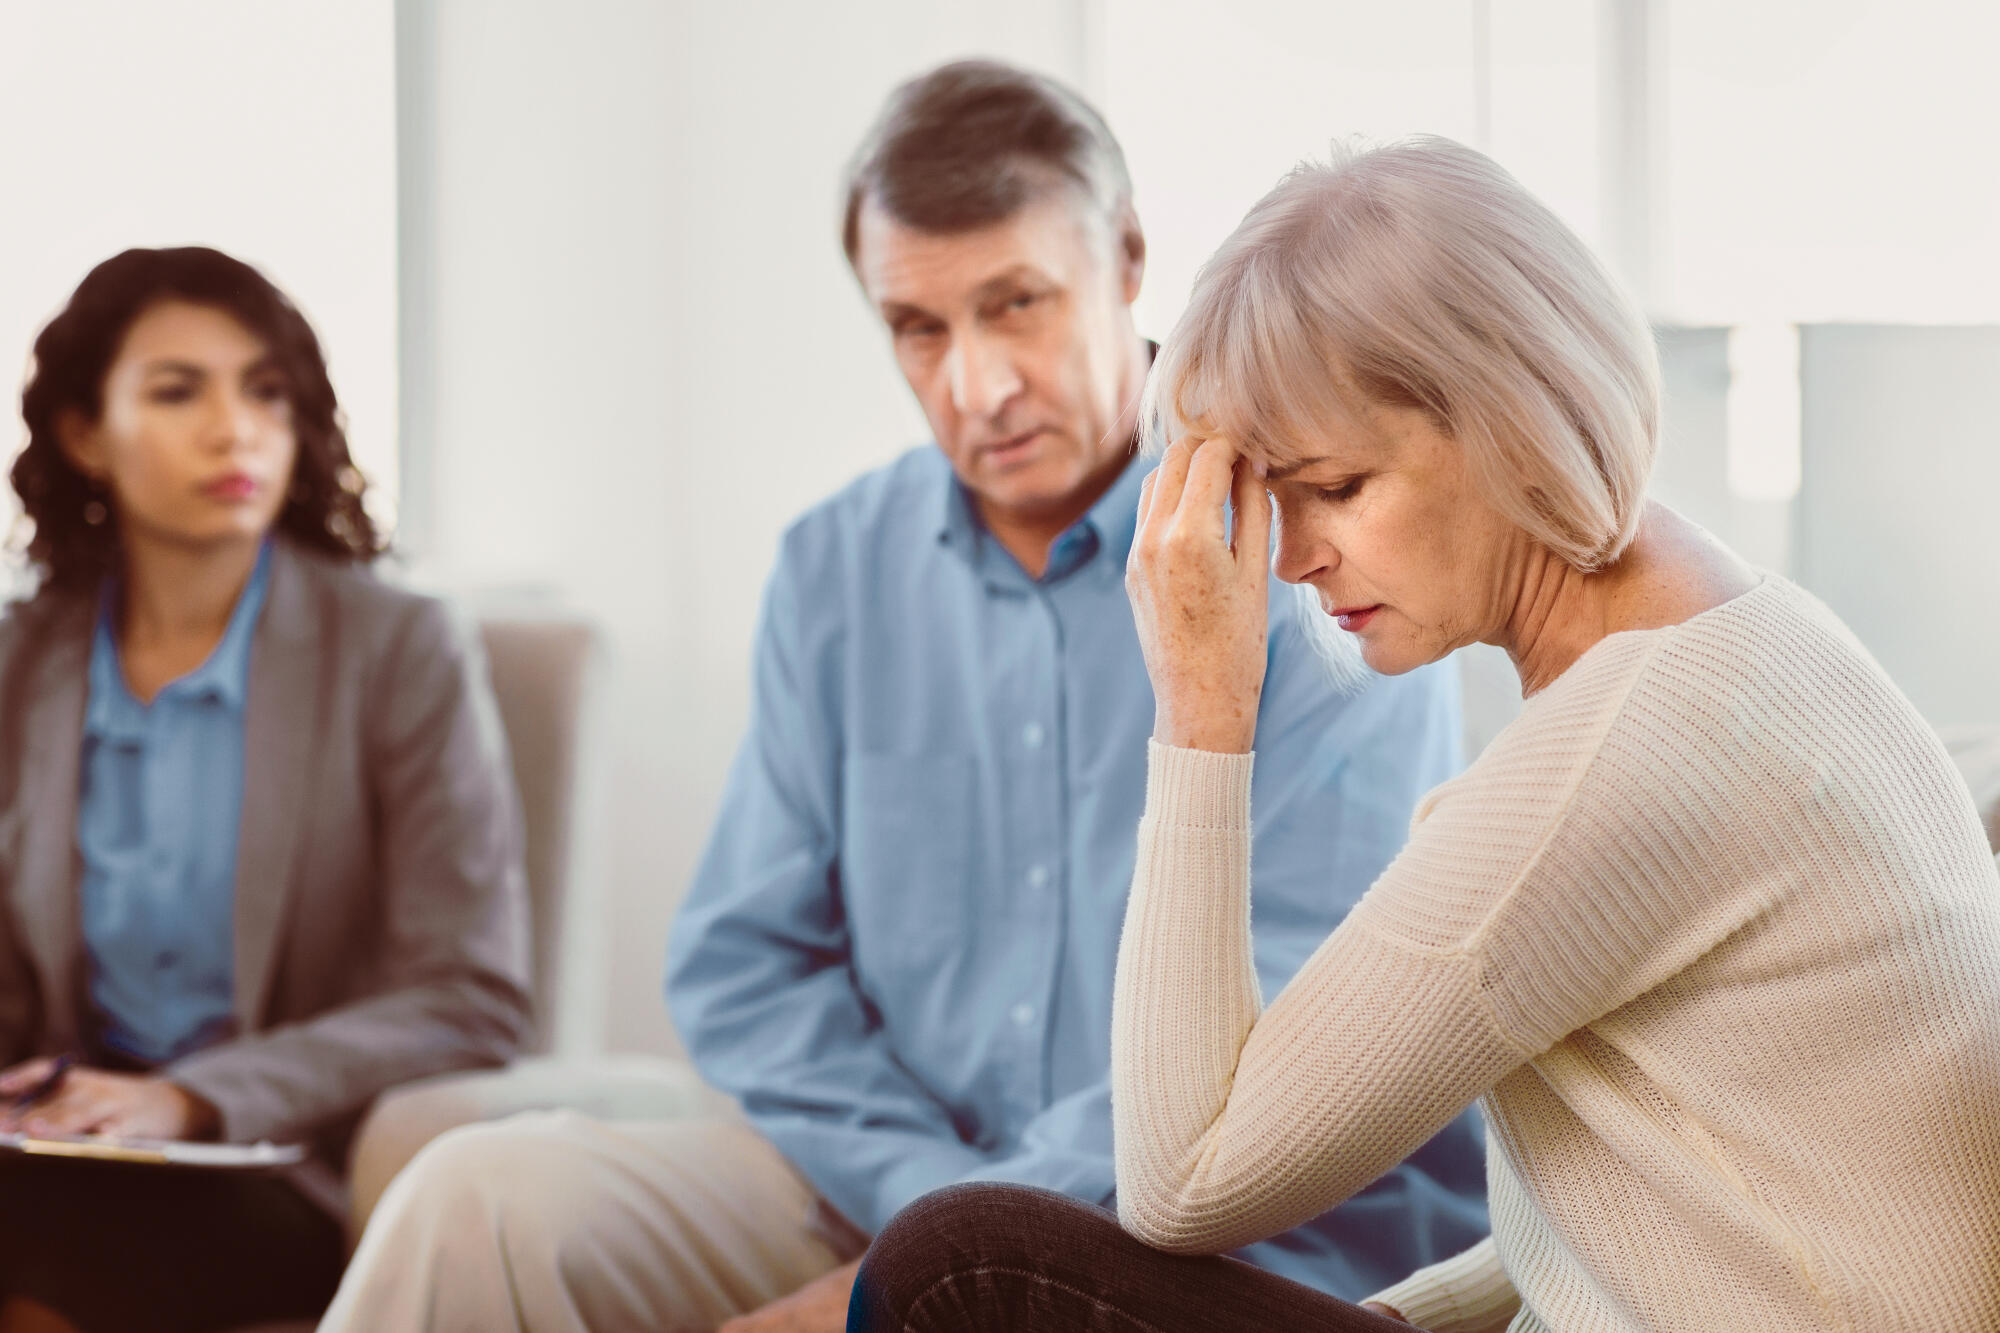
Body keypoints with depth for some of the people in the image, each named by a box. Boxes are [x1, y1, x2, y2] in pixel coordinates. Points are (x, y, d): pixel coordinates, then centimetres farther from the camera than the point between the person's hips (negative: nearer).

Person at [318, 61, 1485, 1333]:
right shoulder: (837, 566, 10)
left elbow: (1311, 1024, -16)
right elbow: (749, 966, 10)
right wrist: (932, 1196, -9)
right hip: (883, 1181, 5)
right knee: (477, 1203, -16)